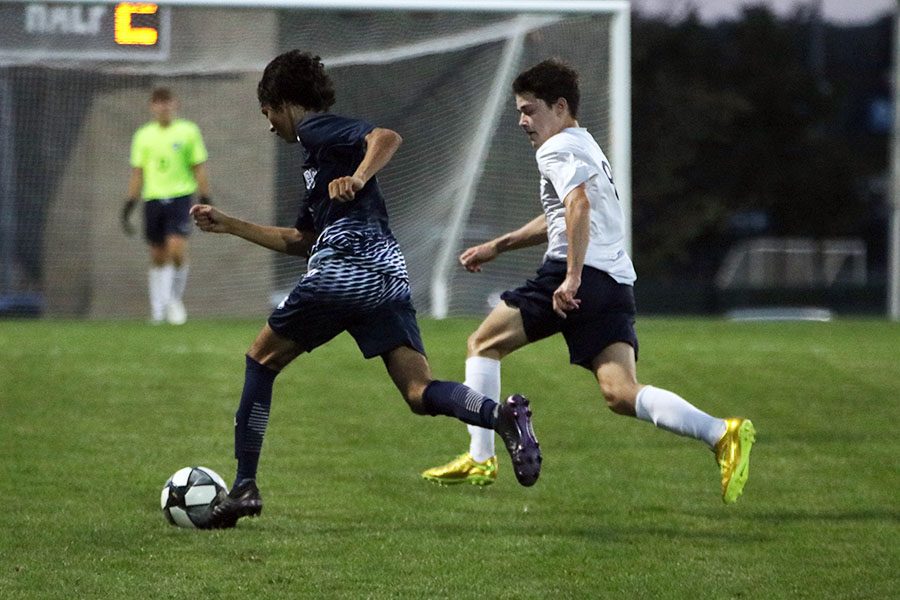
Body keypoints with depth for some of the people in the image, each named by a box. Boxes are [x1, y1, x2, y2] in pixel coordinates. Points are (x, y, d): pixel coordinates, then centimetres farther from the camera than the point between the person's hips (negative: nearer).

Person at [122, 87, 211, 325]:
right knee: (158, 258, 5)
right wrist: (129, 206, 8)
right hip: (152, 198, 3)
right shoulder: (143, 135, 10)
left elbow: (199, 169, 6)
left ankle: (176, 299, 5)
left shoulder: (188, 131, 3)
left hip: (180, 196, -3)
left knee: (177, 250, -16)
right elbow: (137, 173, 13)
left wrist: (205, 202, 0)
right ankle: (157, 309, 13)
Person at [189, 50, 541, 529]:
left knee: (261, 360, 12)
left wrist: (356, 180, -30)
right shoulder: (319, 151, 31)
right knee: (419, 393, -5)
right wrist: (228, 225, 41)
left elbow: (387, 138, -15)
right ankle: (502, 415, -33)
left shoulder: (316, 129, 3)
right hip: (388, 277, 8)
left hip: (341, 274, -8)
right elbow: (299, 241, 38)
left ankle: (244, 487, 12)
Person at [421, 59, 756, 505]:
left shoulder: (557, 149, -1)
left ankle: (480, 458, 6)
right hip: (617, 284, 8)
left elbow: (579, 204, -21)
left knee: (483, 344, 10)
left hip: (581, 277, -8)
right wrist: (498, 246, 43)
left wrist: (572, 277, -27)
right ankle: (722, 434, -28)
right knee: (620, 393, -7)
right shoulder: (587, 147, 29)